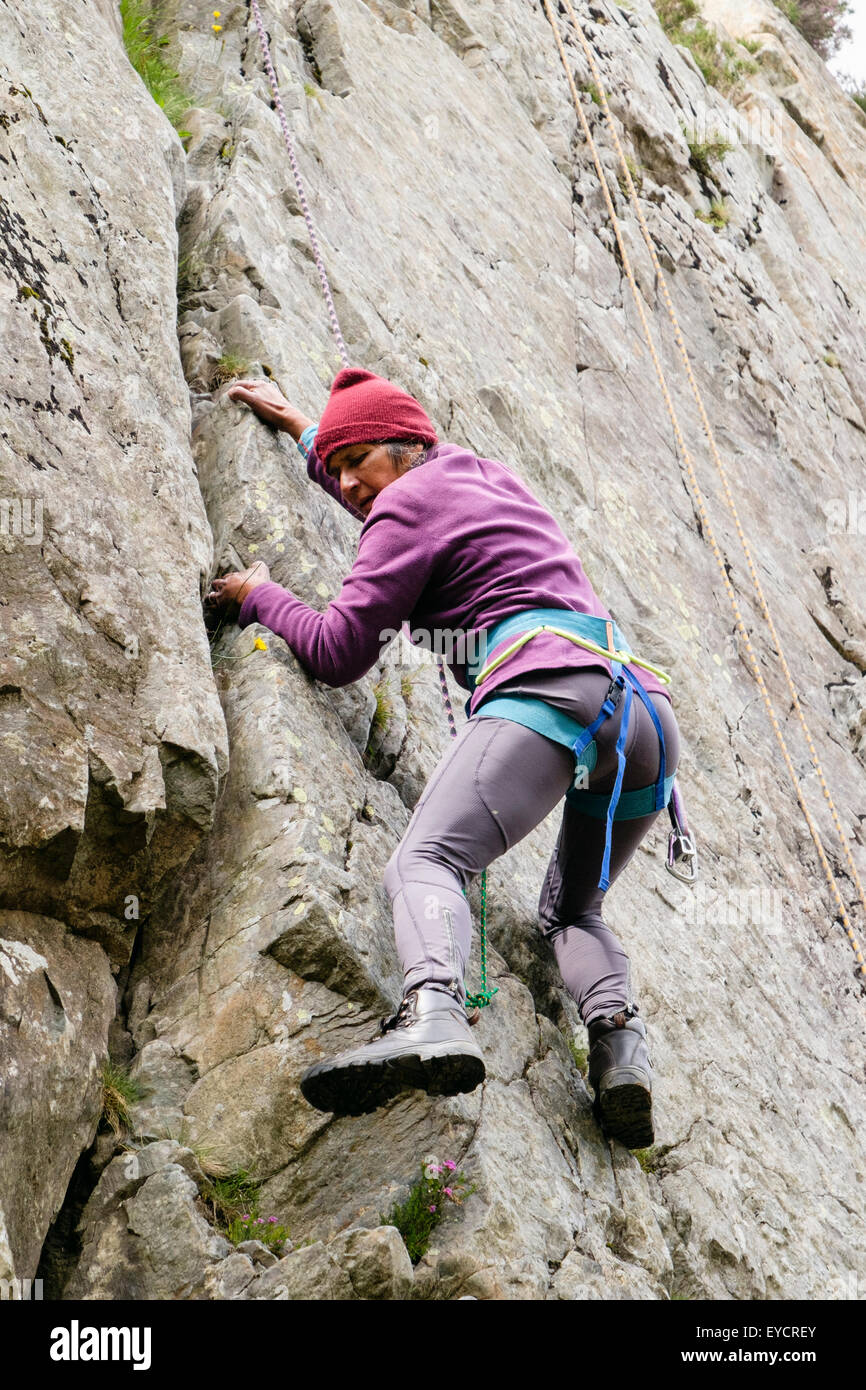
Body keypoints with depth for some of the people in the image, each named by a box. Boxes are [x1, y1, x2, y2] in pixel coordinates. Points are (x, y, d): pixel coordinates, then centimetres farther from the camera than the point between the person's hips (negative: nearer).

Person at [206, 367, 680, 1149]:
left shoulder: (412, 499, 9)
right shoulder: (491, 476, 34)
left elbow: (338, 652, 8)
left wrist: (257, 598, 25)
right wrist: (301, 428, 63)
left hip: (551, 686, -8)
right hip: (645, 712, 8)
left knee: (426, 860, -22)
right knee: (572, 910, 22)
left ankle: (433, 1016, -52)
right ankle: (621, 1038, -7)